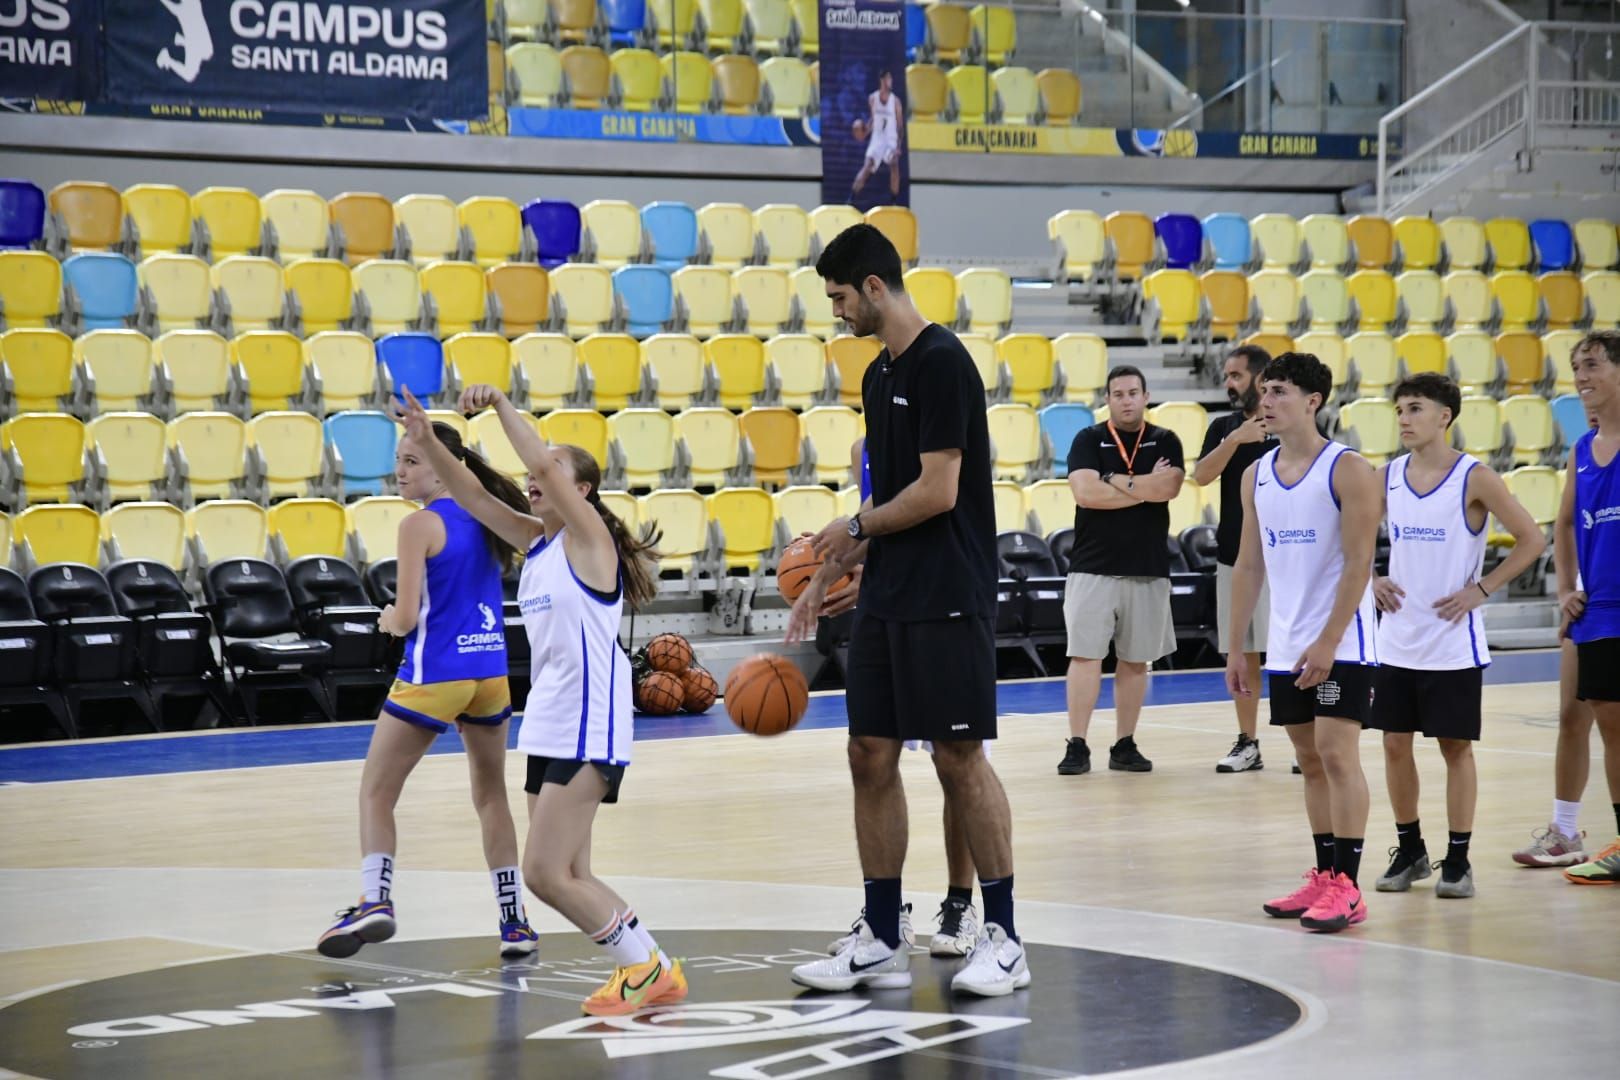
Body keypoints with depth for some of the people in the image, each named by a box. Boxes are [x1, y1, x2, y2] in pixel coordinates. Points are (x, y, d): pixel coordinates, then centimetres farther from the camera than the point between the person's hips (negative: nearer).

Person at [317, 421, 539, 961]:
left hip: (435, 674, -6)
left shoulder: (420, 524, -10)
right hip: (492, 673, 7)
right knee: (491, 797, 19)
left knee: (375, 792, 2)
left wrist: (388, 620, 8)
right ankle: (515, 922, 19)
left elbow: (406, 618, -13)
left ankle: (375, 900, -17)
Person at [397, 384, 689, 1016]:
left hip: (589, 725, -9)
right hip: (548, 724, 9)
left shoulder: (589, 536, -8)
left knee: (546, 874, -10)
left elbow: (547, 465, -22)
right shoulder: (536, 540, 13)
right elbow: (472, 497, 8)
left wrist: (501, 405, -17)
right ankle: (654, 975, 19)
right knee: (565, 875, 9)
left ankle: (643, 965, 5)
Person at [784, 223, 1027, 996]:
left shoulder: (941, 361, -13)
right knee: (871, 755, 6)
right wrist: (830, 574, 17)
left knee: (960, 758, -4)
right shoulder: (879, 374, 15)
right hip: (886, 601, 9)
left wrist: (856, 527, -4)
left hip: (947, 603, -9)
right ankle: (881, 942, 12)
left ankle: (1003, 939, 5)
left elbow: (937, 491, -17)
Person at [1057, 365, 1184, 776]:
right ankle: (1077, 746, -5)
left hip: (1148, 569, 2)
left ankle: (1125, 746, 15)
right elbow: (1085, 492, -13)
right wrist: (1144, 488, -10)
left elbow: (1168, 487, -12)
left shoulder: (1165, 442, 6)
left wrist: (1112, 480, -11)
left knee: (1135, 661, 7)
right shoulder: (1088, 440, 2)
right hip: (1092, 567, -2)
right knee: (1085, 656, -7)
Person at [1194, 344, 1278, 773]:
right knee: (1242, 654, 8)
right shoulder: (1223, 427, 9)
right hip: (1233, 557, 4)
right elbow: (1201, 476, -6)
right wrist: (1235, 439, -20)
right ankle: (1247, 744, 15)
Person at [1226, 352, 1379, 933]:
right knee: (1310, 761, 10)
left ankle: (1347, 887, -9)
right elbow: (1248, 567, 14)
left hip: (1341, 645, -6)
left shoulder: (1348, 470, -10)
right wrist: (1236, 647, 10)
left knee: (1337, 753, -11)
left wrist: (1328, 642, -20)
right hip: (1286, 646, 6)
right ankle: (1324, 878, 17)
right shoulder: (1256, 476, 10)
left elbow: (1359, 562, -14)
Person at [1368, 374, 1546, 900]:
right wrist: (1372, 581, 0)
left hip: (1453, 642, -4)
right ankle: (1409, 851, 22)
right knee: (1395, 742, 8)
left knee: (1456, 747, 3)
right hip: (1397, 640, 5)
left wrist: (1479, 590, -12)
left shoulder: (1474, 478, -10)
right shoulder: (1387, 477, 3)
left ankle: (1458, 861, 11)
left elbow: (1532, 540, -8)